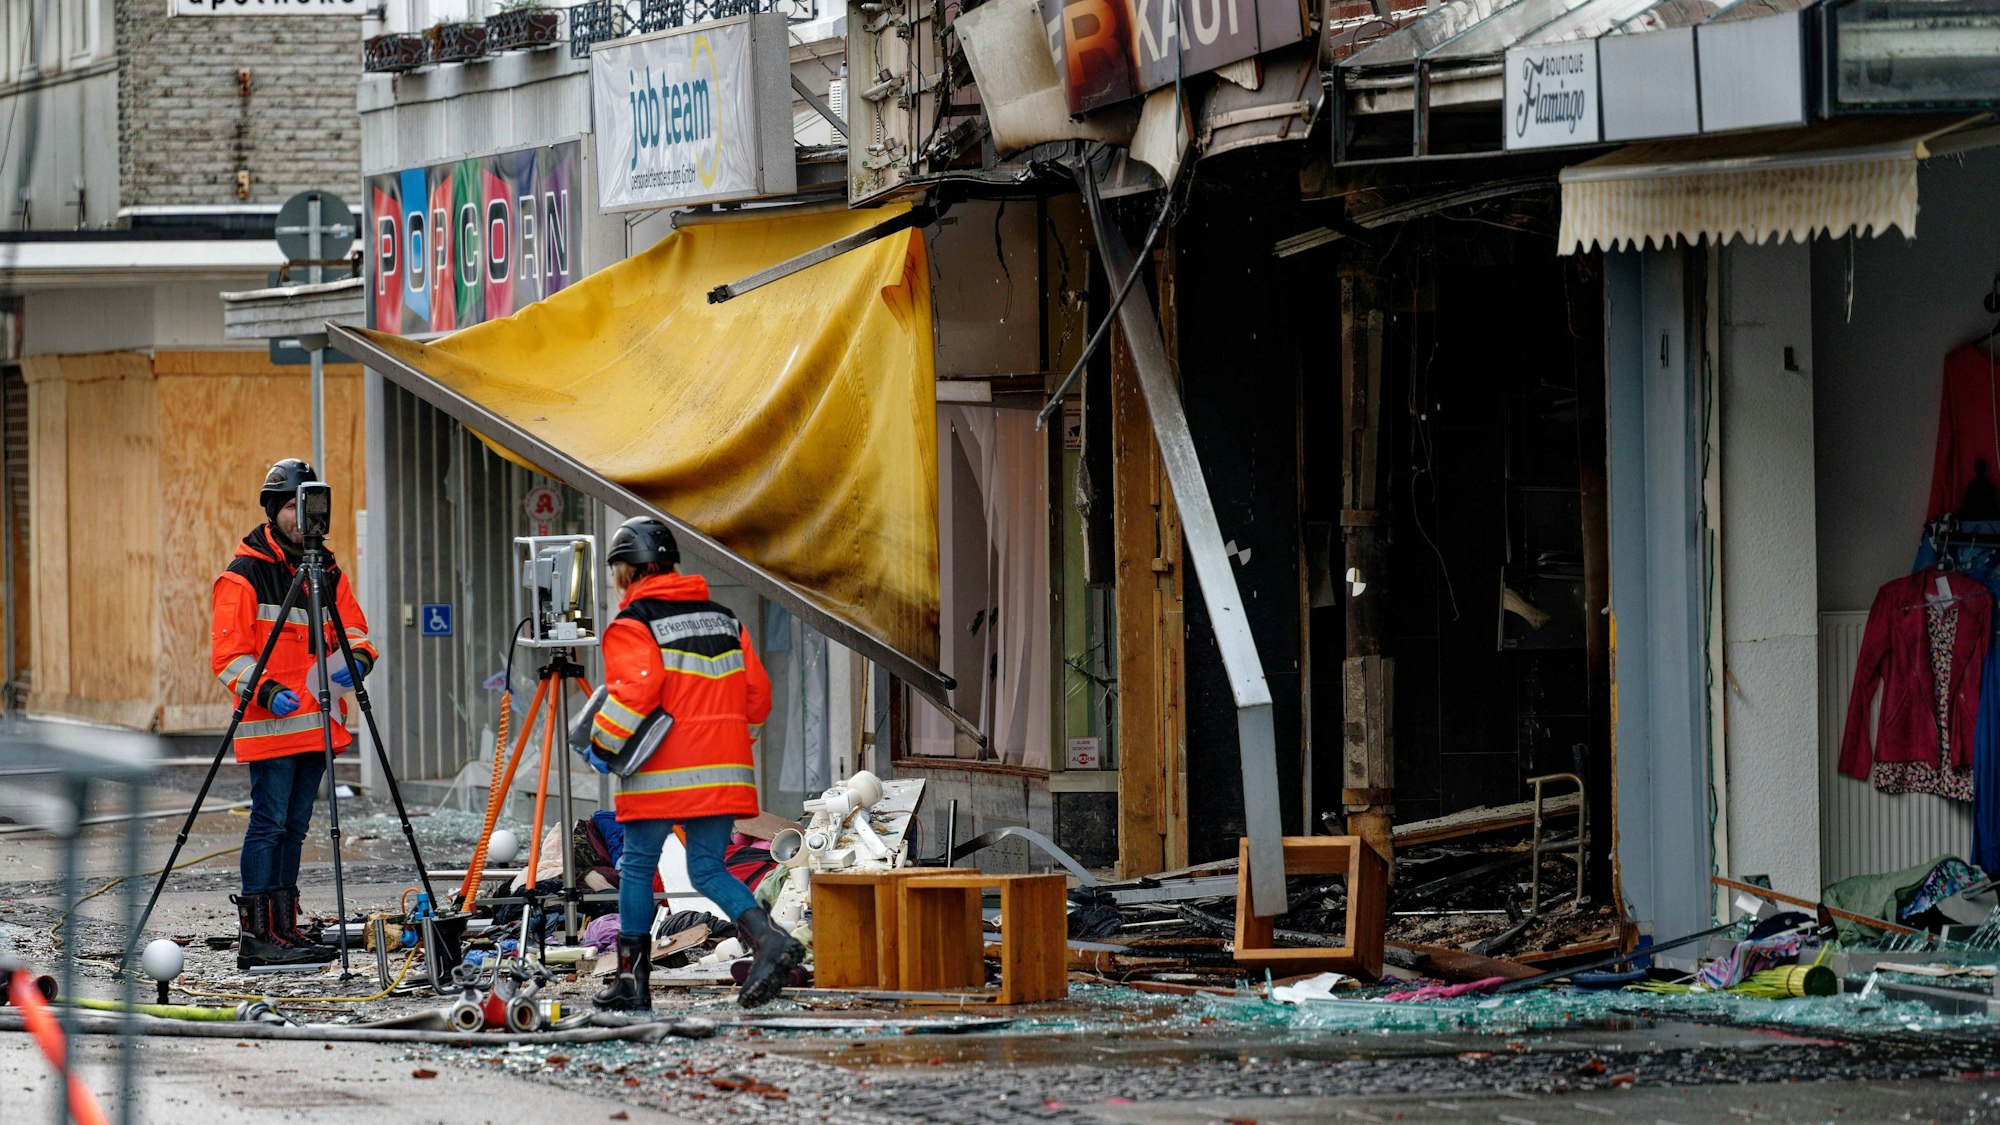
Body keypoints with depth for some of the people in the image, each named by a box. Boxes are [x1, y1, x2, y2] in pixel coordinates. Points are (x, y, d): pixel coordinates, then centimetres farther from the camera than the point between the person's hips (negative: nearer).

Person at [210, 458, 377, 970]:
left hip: (316, 721, 7)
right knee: (269, 824, -9)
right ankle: (257, 934, -10)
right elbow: (227, 652, -9)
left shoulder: (328, 572, 14)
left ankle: (285, 928, 15)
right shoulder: (245, 575, -6)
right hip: (269, 724, -7)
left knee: (294, 826, 11)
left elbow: (354, 627, 18)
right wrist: (266, 691, -23)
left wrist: (356, 657, -6)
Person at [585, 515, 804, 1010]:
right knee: (707, 869, 7)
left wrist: (603, 743, -8)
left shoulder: (632, 625, -5)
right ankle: (769, 938, -16)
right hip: (724, 771, 5)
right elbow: (757, 694, 14)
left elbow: (636, 691, -20)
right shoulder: (724, 618, 15)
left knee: (637, 865, 7)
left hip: (660, 773, -5)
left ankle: (632, 979, 10)